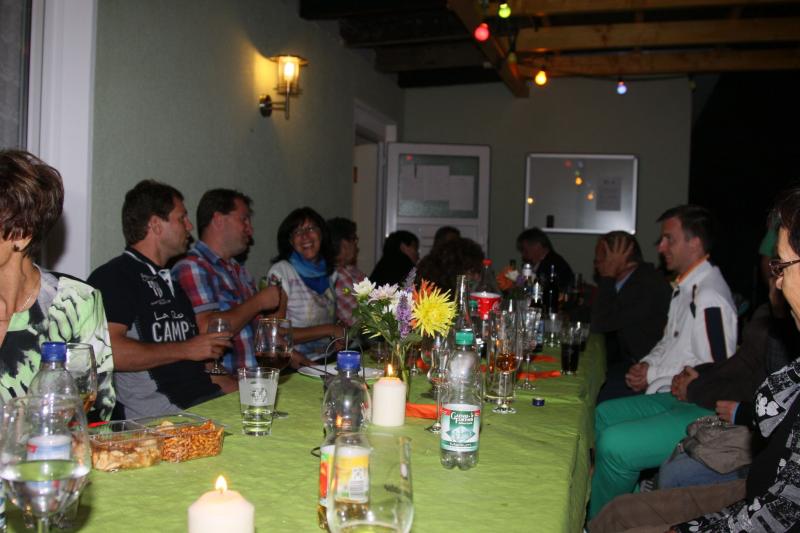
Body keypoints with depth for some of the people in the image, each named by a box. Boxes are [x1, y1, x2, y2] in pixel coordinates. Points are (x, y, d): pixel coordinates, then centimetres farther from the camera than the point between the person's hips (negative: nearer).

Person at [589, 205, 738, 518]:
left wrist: (654, 375, -13)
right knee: (604, 415, 19)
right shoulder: (686, 286, 13)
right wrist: (646, 364, 6)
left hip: (702, 410, -11)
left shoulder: (709, 296, -21)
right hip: (677, 397, 11)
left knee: (613, 444, -23)